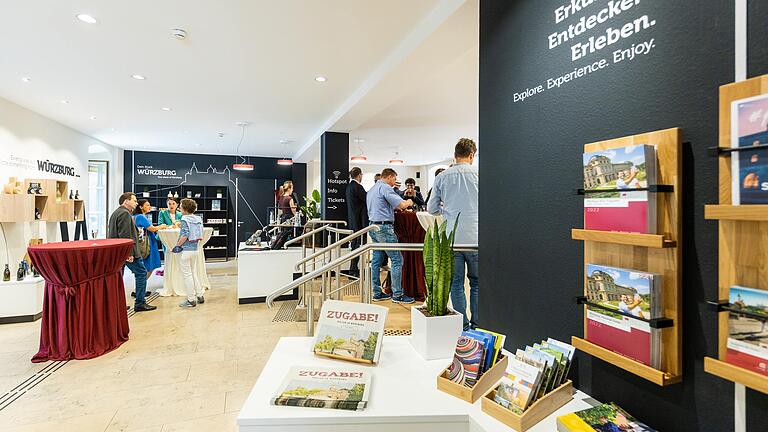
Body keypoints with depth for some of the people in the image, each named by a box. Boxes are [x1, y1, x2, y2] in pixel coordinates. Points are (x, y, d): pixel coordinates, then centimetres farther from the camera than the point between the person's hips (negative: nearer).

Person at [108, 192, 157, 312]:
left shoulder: (115, 213, 20)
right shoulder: (125, 213, -13)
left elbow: (112, 234, 24)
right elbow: (125, 236, -21)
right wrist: (130, 253, -22)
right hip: (126, 251, -10)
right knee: (141, 273, -4)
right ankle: (140, 303, -3)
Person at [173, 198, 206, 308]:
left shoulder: (185, 220, -13)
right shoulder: (198, 219, 8)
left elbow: (185, 236, -20)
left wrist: (177, 245, -9)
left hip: (186, 250, -8)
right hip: (195, 249, 8)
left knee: (187, 274, 1)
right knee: (193, 272, 19)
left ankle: (191, 300, 6)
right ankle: (200, 296, 22)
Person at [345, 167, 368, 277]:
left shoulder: (349, 186, 13)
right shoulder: (357, 187, -16)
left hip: (352, 219, 10)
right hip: (359, 220, -10)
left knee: (355, 244, 15)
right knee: (358, 244, -4)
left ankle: (353, 270, 23)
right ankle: (353, 271, 0)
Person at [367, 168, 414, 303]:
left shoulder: (372, 189, 20)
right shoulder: (385, 188, -11)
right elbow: (401, 204, -18)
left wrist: (395, 207, 24)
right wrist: (409, 202, 3)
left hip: (373, 226, 10)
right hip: (384, 227, -10)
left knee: (377, 260, 11)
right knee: (397, 259, -5)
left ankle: (377, 293, 17)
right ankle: (397, 295, -2)